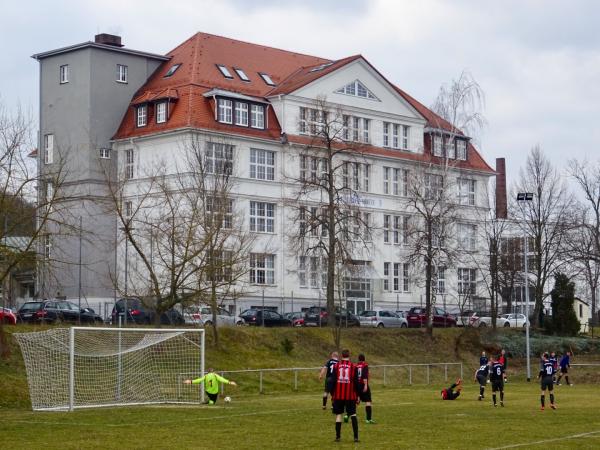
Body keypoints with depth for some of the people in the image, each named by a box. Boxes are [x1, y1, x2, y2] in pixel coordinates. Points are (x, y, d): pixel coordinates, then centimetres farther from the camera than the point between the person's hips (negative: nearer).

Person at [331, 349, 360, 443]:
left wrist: (332, 394, 8)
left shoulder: (336, 366, 2)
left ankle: (338, 437, 7)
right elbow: (356, 382, -1)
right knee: (353, 415, 5)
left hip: (338, 395, 1)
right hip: (350, 396, -1)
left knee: (338, 415, 9)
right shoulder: (353, 366, -1)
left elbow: (333, 381, 1)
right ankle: (356, 437, -3)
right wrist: (358, 396, 5)